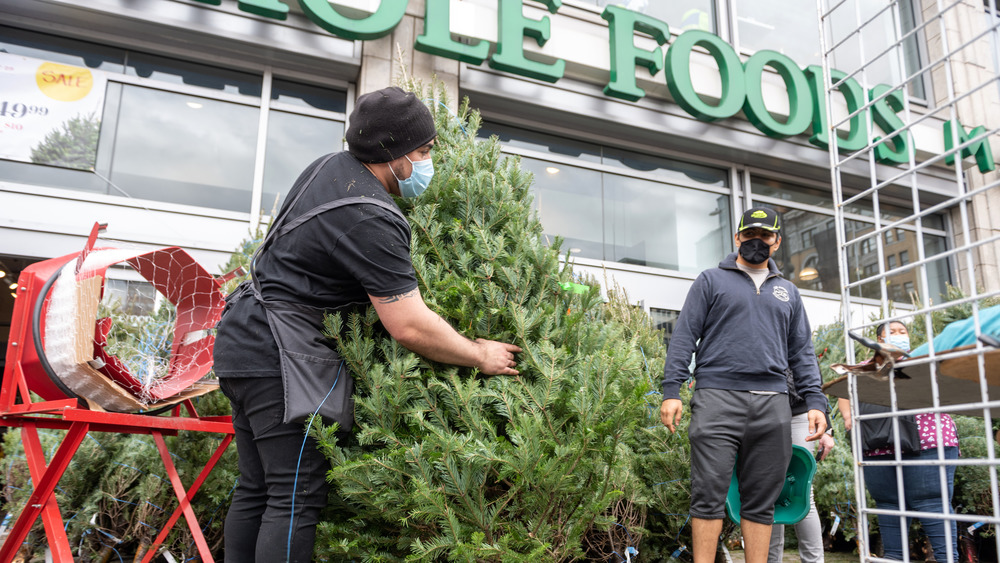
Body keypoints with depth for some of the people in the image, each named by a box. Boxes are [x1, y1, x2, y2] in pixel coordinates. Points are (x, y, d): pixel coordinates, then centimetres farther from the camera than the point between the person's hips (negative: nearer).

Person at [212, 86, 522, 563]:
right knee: (298, 498, -7)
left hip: (244, 336, 10)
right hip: (281, 355, -10)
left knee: (255, 490, 13)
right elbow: (410, 328, -20)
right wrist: (480, 355, -7)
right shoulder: (371, 221, -20)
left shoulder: (331, 165, 10)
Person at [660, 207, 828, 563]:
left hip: (772, 404, 4)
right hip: (717, 398, -3)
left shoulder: (787, 292, 23)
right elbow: (684, 336, 3)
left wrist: (815, 401, 6)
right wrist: (671, 391, -7)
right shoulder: (711, 281, 11)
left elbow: (802, 353, 19)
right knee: (709, 494, -7)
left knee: (762, 501, 5)